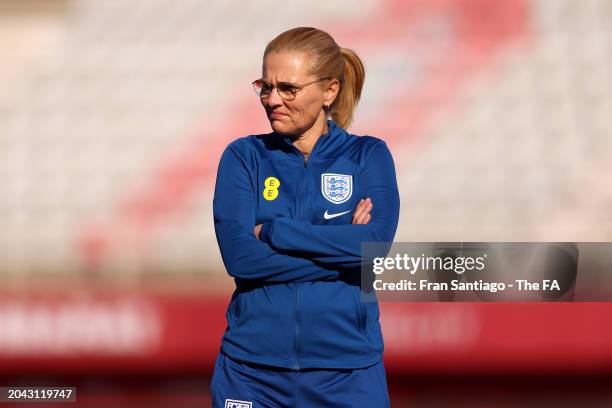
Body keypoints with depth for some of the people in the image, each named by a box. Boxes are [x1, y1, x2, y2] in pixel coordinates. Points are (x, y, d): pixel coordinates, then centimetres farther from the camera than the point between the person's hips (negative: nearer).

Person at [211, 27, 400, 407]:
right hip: (252, 368, 1)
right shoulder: (244, 156, 4)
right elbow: (239, 255, -9)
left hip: (346, 369, 0)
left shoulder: (369, 156, 4)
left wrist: (271, 231, -12)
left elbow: (375, 243, -13)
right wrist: (340, 249, -12)